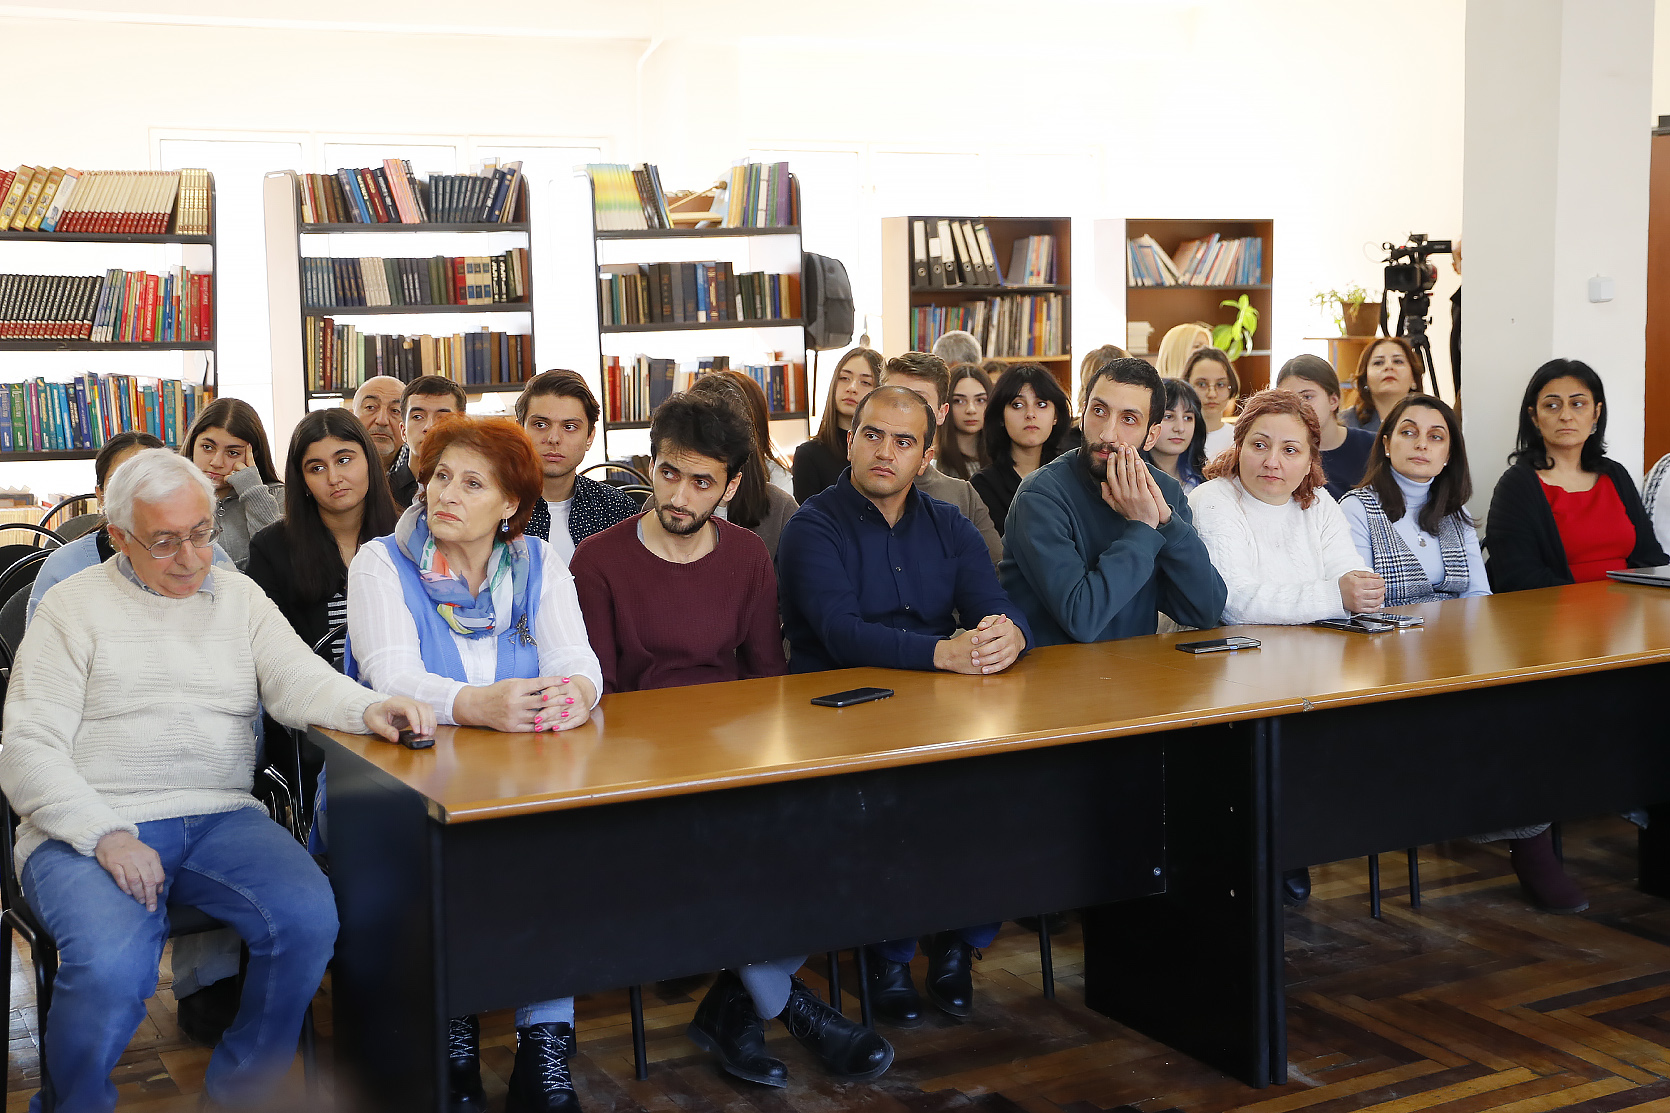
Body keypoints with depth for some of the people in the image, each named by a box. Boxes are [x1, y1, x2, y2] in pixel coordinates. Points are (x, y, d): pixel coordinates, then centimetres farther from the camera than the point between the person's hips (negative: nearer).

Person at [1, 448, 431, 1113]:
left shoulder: (239, 597, 17)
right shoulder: (75, 606, 5)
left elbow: (299, 680, 4)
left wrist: (367, 708, -20)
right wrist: (106, 836, -17)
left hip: (219, 818, 4)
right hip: (89, 827, -3)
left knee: (309, 919, -24)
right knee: (111, 965, -32)